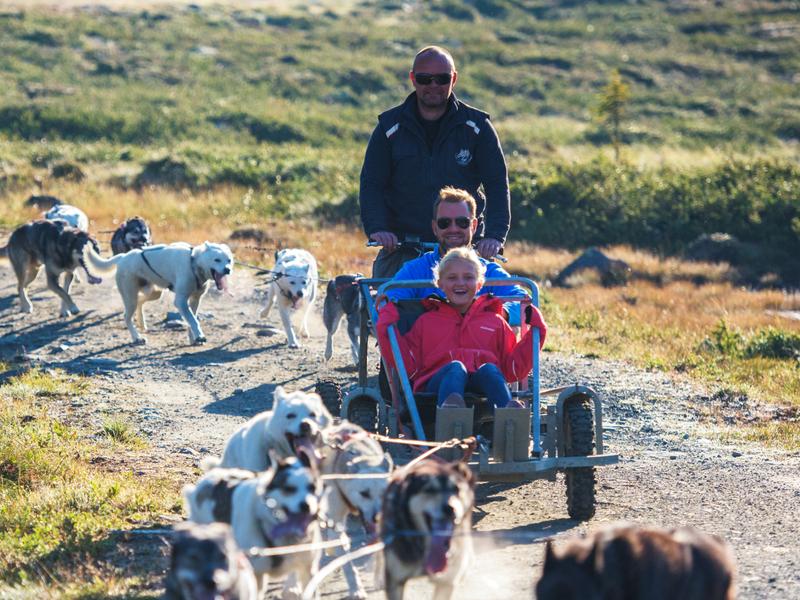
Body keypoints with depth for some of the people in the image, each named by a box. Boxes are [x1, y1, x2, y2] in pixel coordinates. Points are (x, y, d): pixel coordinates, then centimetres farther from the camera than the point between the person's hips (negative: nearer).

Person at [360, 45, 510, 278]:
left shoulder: (476, 126, 3)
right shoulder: (390, 127, 5)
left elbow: (497, 184, 1)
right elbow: (371, 184, 3)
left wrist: (494, 236, -13)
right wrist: (377, 229, -14)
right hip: (401, 250, 0)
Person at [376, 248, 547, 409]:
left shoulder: (495, 321, 28)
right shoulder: (427, 321, 27)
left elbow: (514, 370, 20)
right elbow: (409, 367, 15)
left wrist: (536, 330, 15)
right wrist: (387, 329, 8)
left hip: (481, 385, 1)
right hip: (439, 384, -1)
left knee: (489, 369, -33)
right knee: (456, 367, -35)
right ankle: (449, 409, -70)